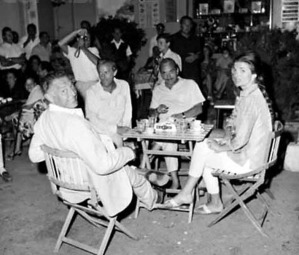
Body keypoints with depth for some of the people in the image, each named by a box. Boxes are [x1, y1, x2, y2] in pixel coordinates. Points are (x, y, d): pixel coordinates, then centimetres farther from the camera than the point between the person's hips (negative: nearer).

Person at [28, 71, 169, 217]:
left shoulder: (43, 119, -12)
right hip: (93, 186, -7)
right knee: (136, 176, 19)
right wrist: (128, 152, -20)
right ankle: (152, 200, 49)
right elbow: (102, 165, -37)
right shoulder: (75, 124, -39)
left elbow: (34, 155, 2)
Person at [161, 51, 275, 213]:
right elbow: (234, 123, 19)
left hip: (247, 161, -10)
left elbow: (241, 140, -28)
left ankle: (186, 194, 16)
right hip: (246, 152, 10)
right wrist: (226, 137, 1)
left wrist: (221, 148, -12)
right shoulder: (247, 93, 7)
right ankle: (215, 202, 15)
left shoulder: (251, 99, -25)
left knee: (201, 149, -6)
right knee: (204, 144, 10)